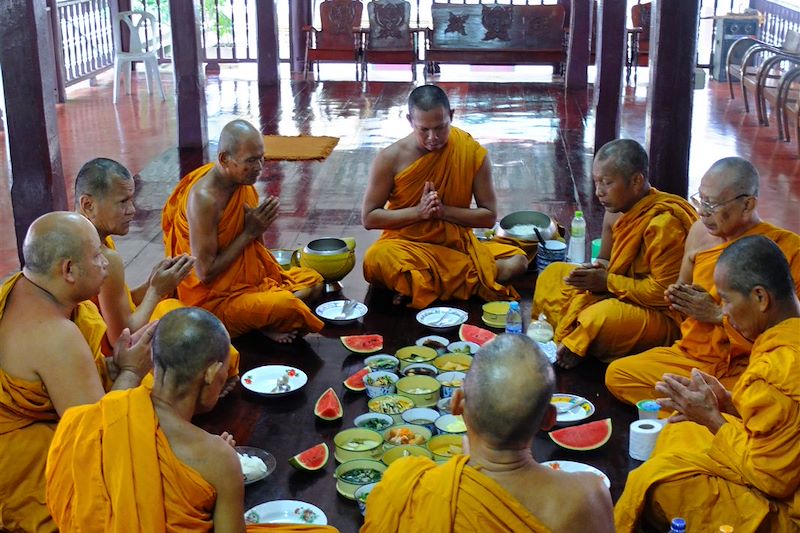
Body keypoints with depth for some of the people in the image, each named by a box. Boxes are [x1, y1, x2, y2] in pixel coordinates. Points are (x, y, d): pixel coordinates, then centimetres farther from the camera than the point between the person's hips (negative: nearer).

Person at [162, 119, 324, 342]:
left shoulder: (242, 180, -1)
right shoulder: (204, 199, -27)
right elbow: (205, 273, -24)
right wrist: (250, 232, -20)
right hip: (213, 298, -9)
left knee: (313, 281, 12)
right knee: (286, 307, -29)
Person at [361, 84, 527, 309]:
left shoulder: (473, 153, -5)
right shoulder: (391, 158, -7)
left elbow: (489, 216, -1)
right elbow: (368, 218, -4)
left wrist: (443, 210, -16)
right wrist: (419, 211, -16)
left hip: (456, 246, 2)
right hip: (405, 245, -2)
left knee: (517, 260, -23)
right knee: (377, 259, -36)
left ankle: (416, 284, -22)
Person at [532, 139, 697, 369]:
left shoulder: (664, 222, -24)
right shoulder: (617, 212, 3)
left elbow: (664, 292, -25)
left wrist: (607, 281, -19)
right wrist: (597, 271, -8)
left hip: (664, 316, -10)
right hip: (621, 297, 10)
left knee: (603, 316, -37)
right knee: (553, 274, 10)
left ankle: (570, 349, -7)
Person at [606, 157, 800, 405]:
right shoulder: (700, 232, 7)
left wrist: (718, 314, -17)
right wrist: (677, 296, 3)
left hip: (741, 367, -6)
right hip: (690, 354, 6)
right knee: (617, 374, -13)